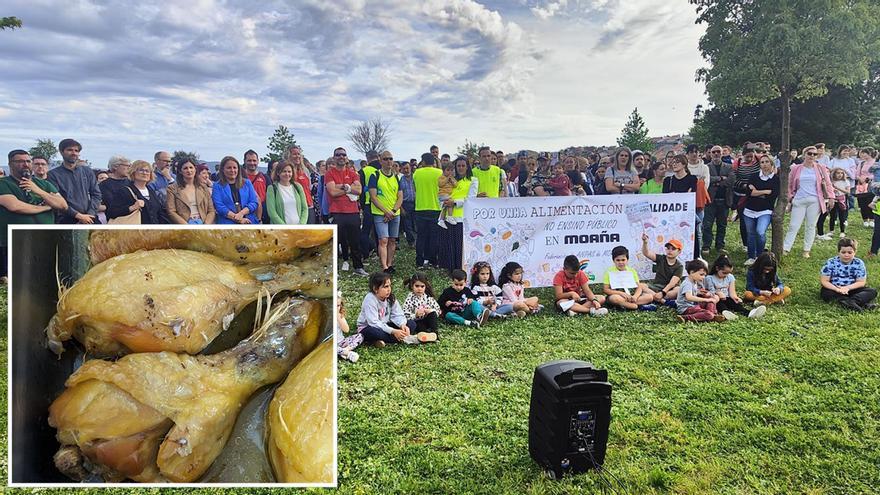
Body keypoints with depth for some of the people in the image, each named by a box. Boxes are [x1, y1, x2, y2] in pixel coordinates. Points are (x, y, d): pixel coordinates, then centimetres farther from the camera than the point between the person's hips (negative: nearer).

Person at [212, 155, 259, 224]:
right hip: (228, 225, -2)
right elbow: (219, 206, -3)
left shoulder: (247, 183, 17)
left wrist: (241, 213, -11)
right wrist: (239, 219, -13)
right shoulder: (217, 186, 9)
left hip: (249, 223, 2)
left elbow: (254, 202, 8)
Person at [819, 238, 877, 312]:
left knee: (873, 291, -18)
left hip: (851, 289, 2)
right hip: (835, 289, -2)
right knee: (824, 292, -33)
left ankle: (849, 301, -40)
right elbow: (824, 281, -10)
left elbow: (861, 282, -5)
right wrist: (837, 289, -27)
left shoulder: (859, 263, -4)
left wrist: (847, 288, -23)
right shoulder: (831, 263, -9)